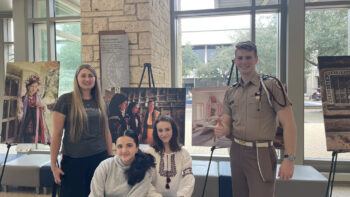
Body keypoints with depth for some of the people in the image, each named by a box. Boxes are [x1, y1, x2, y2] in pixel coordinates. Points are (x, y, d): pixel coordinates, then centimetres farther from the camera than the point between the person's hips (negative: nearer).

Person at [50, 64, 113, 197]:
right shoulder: (65, 100, -6)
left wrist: (111, 158, 11)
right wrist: (53, 164, -7)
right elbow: (57, 133, -6)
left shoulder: (100, 102, 8)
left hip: (99, 158, 4)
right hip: (73, 160, -4)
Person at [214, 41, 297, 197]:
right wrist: (222, 130, -12)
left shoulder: (271, 85, -8)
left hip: (261, 154, -5)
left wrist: (289, 159, -17)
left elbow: (288, 124, -11)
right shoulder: (230, 93, 8)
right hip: (236, 152, 6)